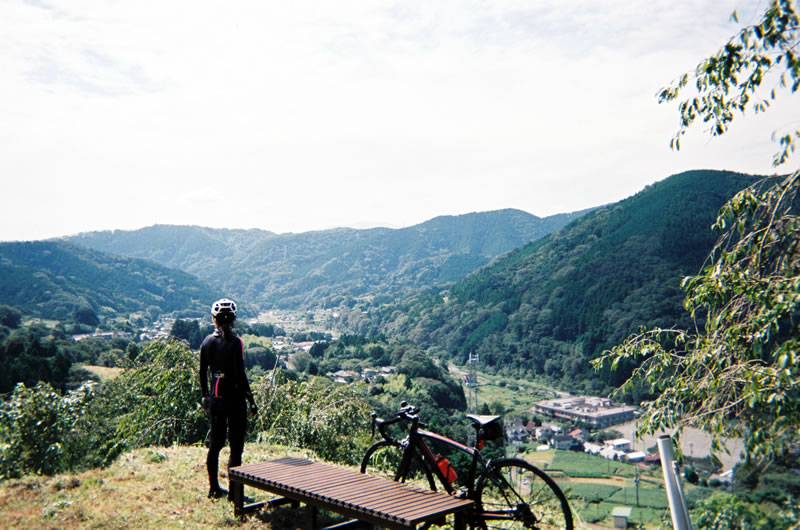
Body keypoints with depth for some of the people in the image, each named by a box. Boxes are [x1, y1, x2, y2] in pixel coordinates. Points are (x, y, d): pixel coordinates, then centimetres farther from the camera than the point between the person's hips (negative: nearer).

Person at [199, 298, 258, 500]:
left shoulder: (207, 341, 3)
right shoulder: (235, 342, -15)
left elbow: (202, 373, 10)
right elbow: (240, 375, -17)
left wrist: (205, 396, 21)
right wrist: (251, 401, -10)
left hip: (215, 398, 6)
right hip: (234, 398, -6)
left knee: (215, 443, 15)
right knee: (236, 446, 3)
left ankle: (214, 489, 25)